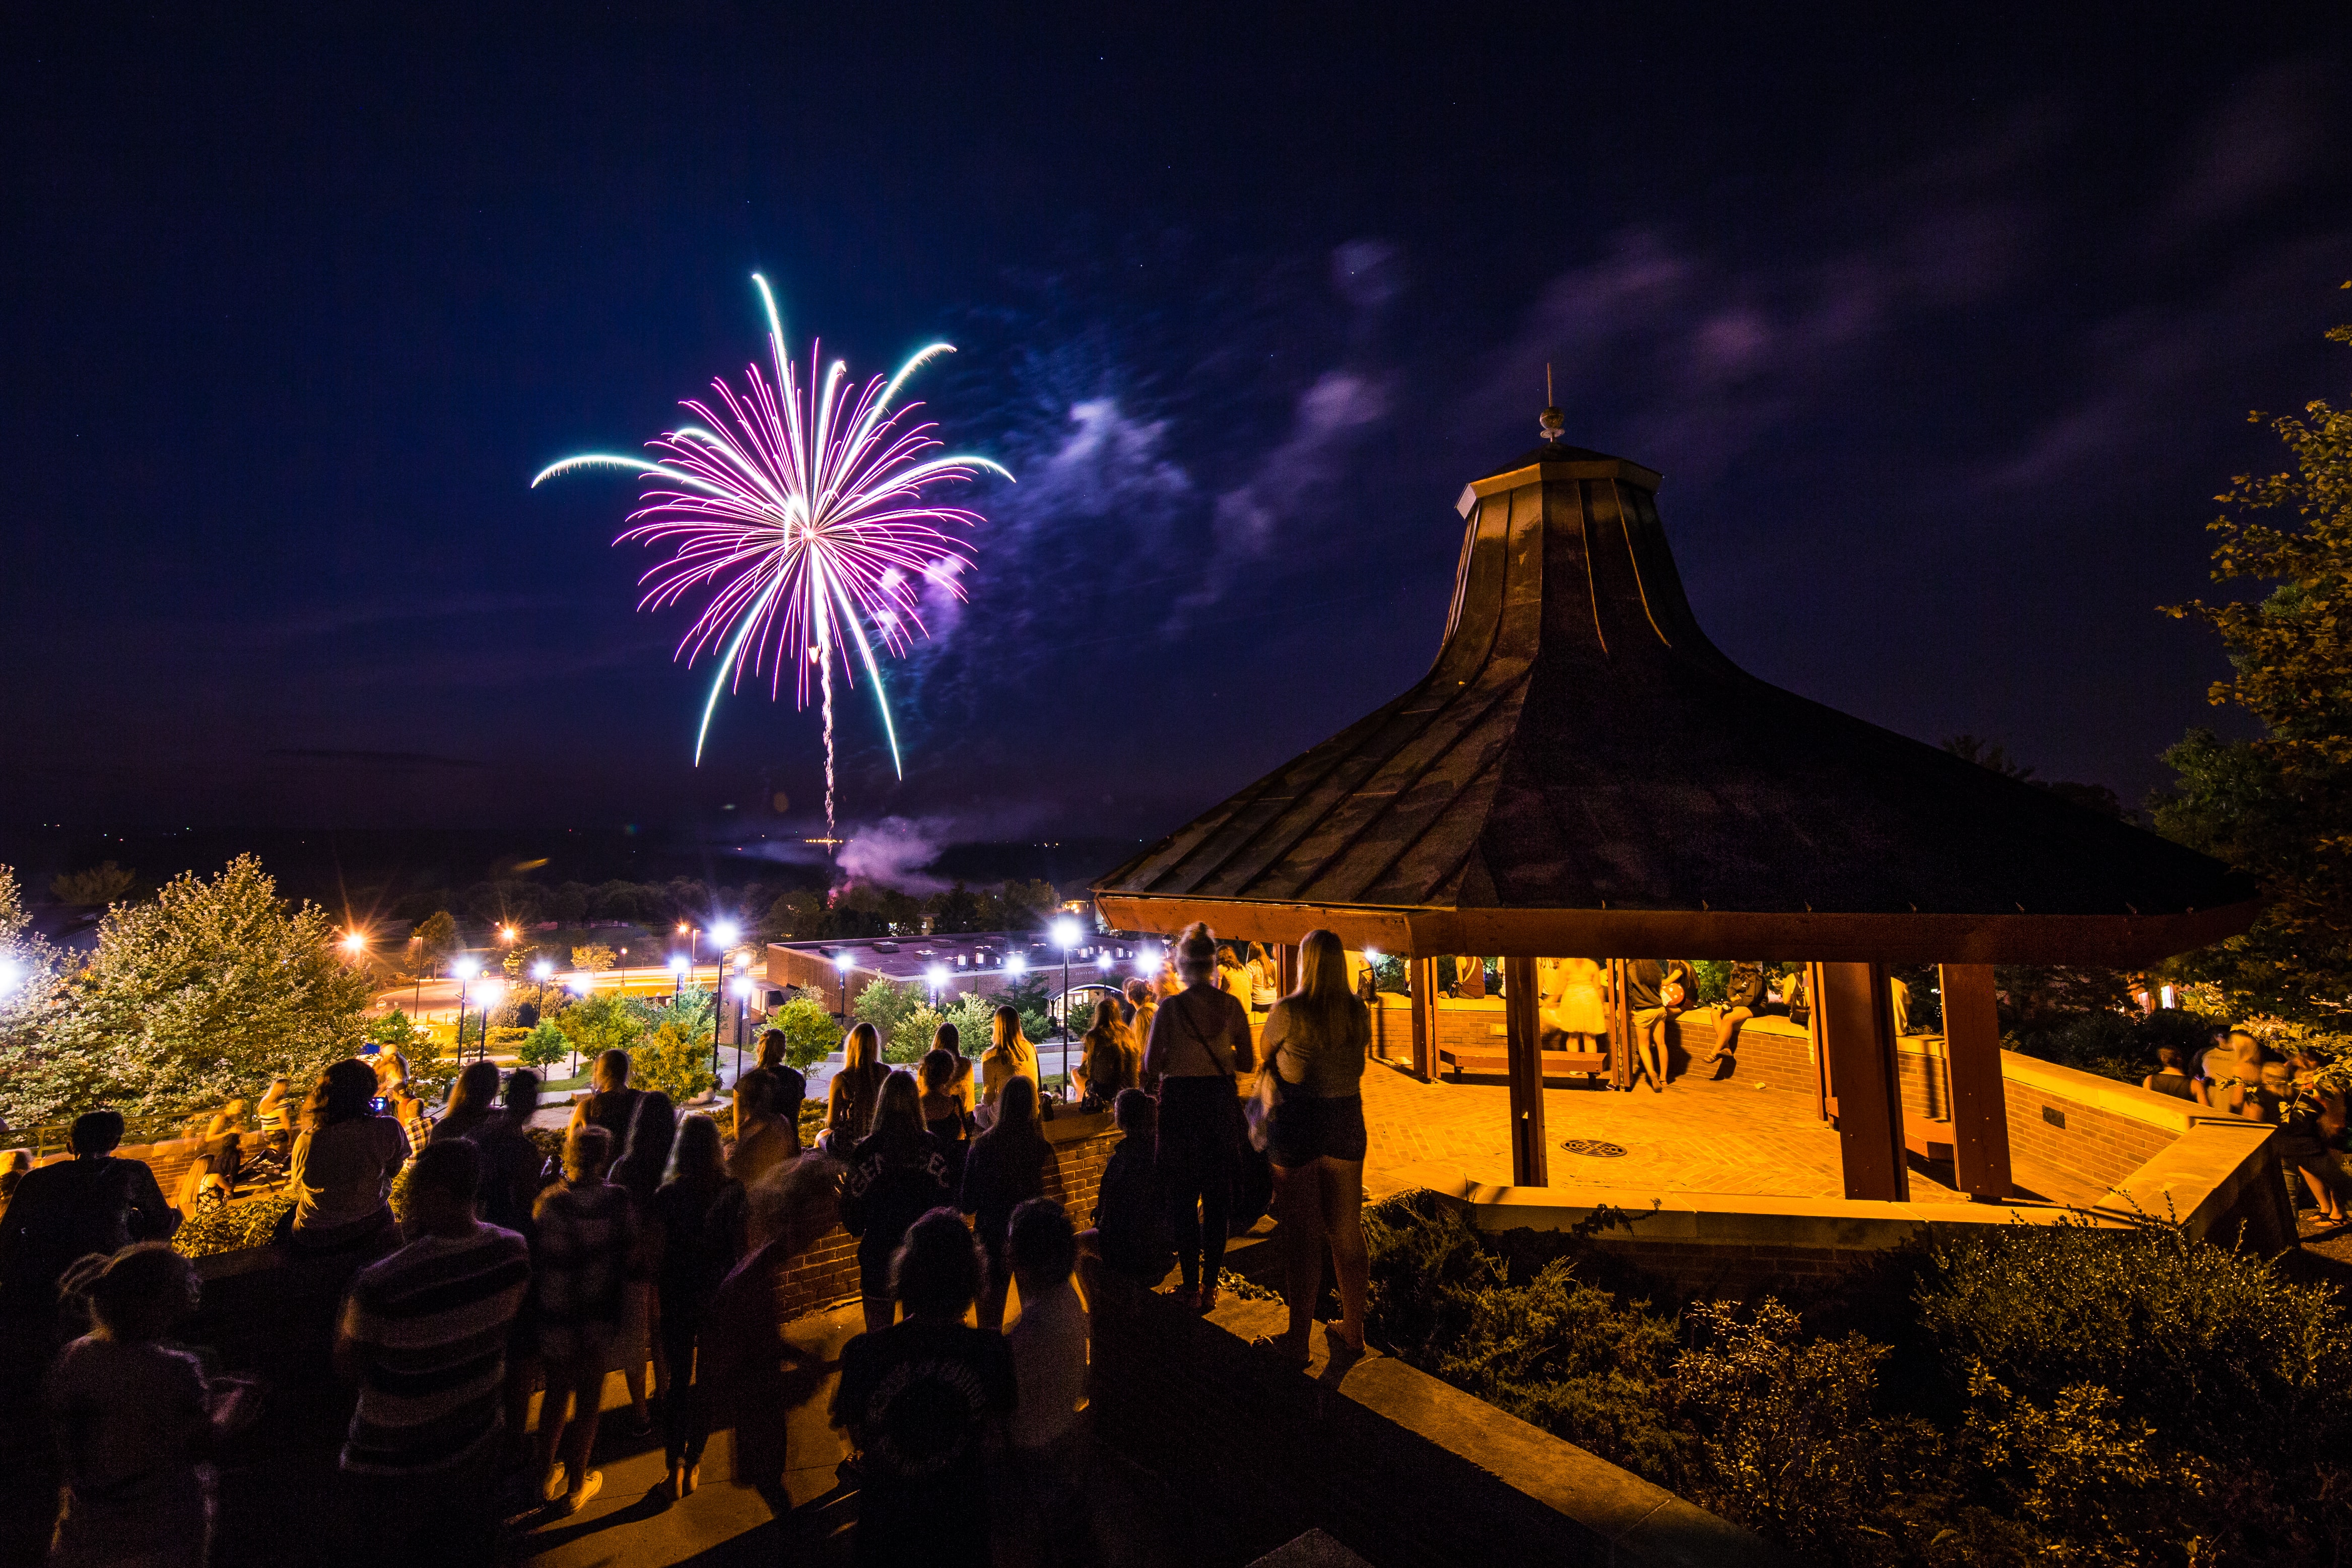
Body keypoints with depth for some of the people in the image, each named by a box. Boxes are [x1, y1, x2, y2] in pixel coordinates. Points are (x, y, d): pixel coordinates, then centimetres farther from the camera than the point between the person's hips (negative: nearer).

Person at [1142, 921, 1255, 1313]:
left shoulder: (1170, 1007, -13)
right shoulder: (1231, 1005, -5)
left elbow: (1151, 1065, -11)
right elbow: (1247, 1062, 0)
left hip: (1181, 1103, -2)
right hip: (1221, 1101, 3)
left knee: (1184, 1198, 11)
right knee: (1218, 1198, 14)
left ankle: (1191, 1287, 17)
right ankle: (1211, 1286, 22)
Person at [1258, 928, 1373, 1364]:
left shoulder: (1288, 1010, -15)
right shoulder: (1358, 1011, -3)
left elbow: (1264, 1055, 3)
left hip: (1297, 1123, -4)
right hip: (1347, 1120, 4)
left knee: (1301, 1234, 8)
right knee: (1347, 1231, 17)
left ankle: (1298, 1340, 19)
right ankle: (1354, 1331, 31)